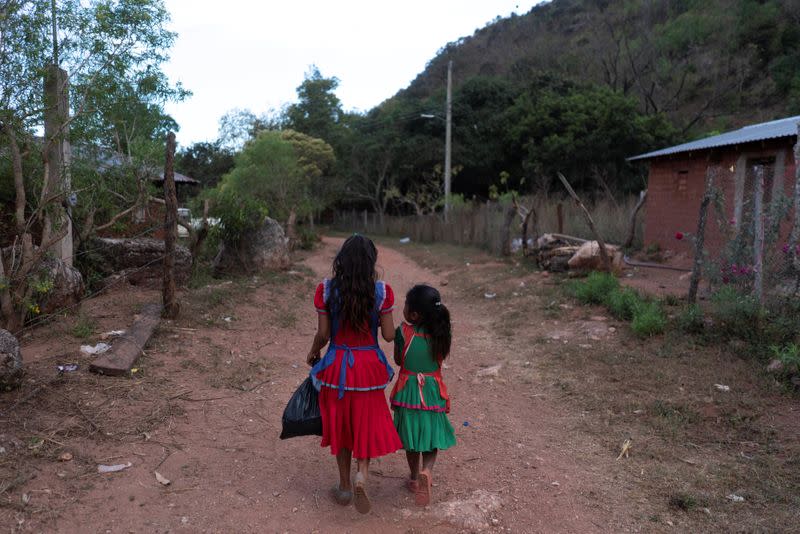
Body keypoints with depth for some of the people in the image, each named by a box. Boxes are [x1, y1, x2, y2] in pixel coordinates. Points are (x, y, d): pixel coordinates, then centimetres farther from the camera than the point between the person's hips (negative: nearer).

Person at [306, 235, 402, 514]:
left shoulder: (326, 290, -10)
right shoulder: (382, 291, -11)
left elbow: (323, 334, -6)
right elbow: (389, 335, -8)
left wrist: (313, 353, 13)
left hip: (337, 365, 1)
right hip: (369, 366, -1)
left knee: (341, 424, 18)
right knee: (367, 423, 17)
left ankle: (345, 487, 30)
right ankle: (362, 473, -5)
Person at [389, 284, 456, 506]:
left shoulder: (404, 332, -15)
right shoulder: (441, 334, -9)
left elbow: (398, 360, -2)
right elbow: (440, 359, 5)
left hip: (408, 392, -1)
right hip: (433, 392, 1)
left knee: (412, 438, 17)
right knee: (431, 436, 16)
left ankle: (415, 478, 31)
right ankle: (427, 470, -7)